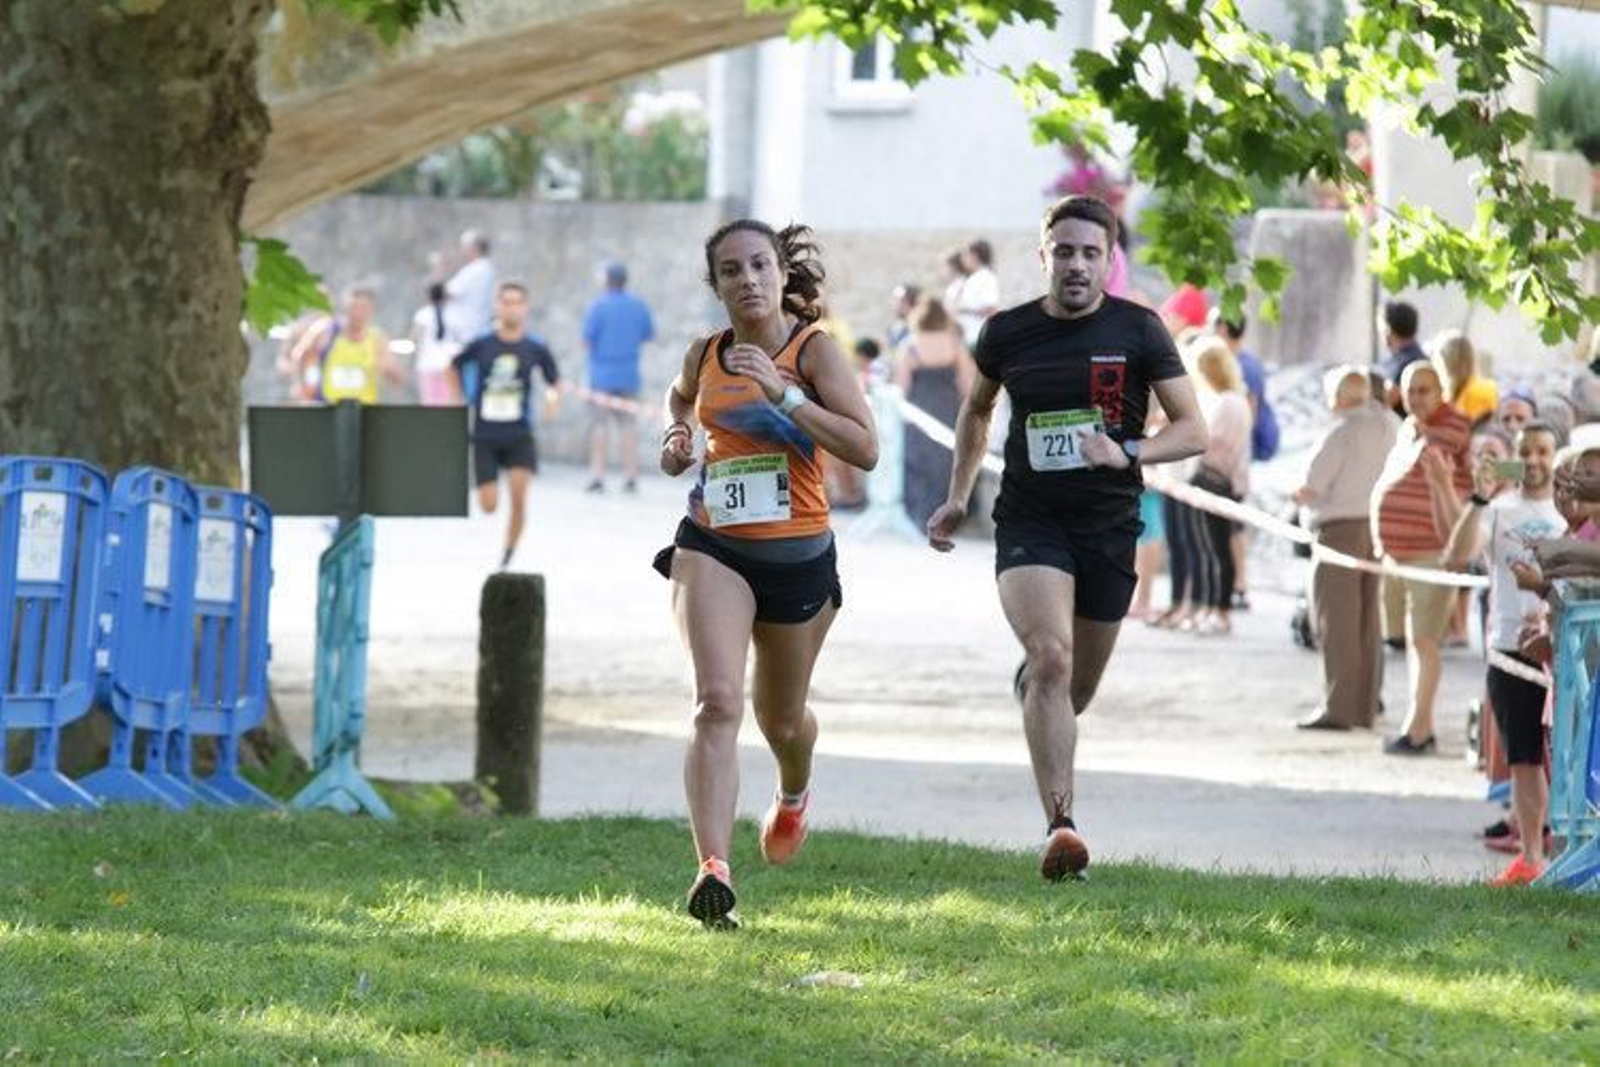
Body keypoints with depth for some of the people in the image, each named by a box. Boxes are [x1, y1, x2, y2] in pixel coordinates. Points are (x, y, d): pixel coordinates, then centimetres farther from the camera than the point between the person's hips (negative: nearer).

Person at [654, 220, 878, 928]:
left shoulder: (813, 349, -9)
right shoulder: (705, 355, 3)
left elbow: (864, 450, -19)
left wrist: (783, 394, -24)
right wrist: (677, 436, 7)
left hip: (799, 554, -1)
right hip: (713, 549, 1)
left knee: (780, 718, 19)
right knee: (717, 701, -22)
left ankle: (793, 795, 56)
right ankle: (712, 870, -30)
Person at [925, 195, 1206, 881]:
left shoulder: (1137, 331, -3)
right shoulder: (1008, 333, 2)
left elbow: (1192, 430, -3)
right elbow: (976, 408, 22)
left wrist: (1127, 453, -20)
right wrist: (959, 495, 18)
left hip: (1108, 527, 1)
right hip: (1029, 522, -1)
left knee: (1074, 690, 12)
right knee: (1051, 658, -24)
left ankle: (1028, 679, 51)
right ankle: (1060, 826, -27)